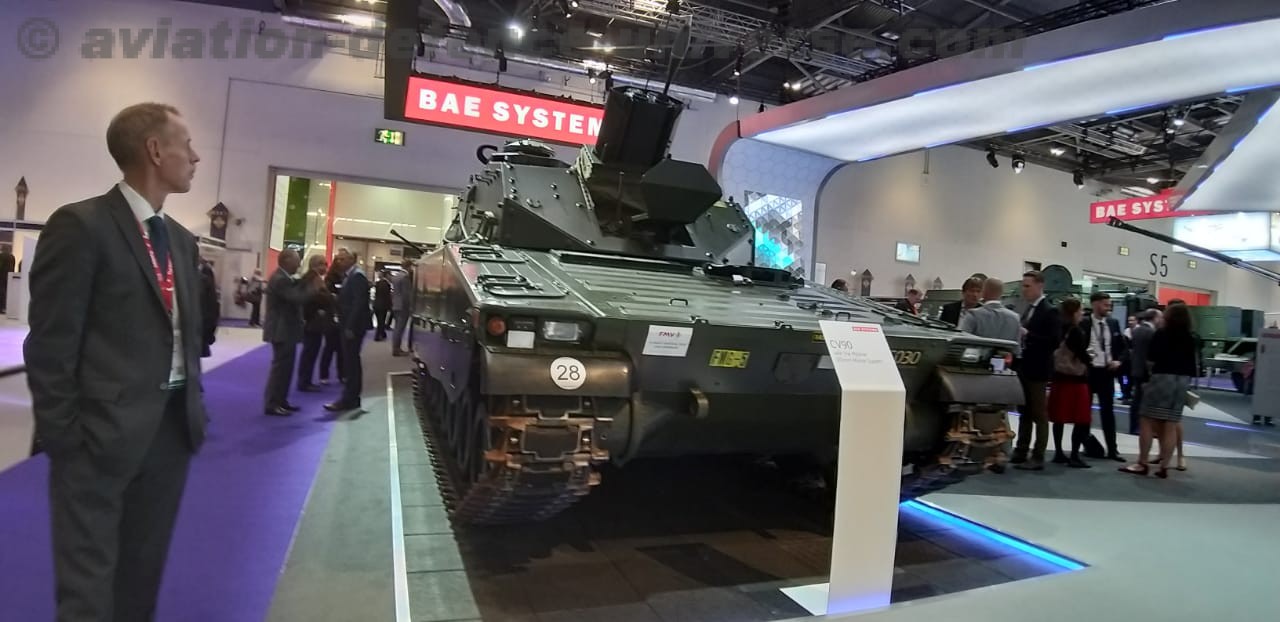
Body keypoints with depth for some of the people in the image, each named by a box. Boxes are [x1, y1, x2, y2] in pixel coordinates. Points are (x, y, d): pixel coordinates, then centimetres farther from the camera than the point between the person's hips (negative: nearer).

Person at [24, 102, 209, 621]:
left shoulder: (182, 240, 11)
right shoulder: (80, 225, -10)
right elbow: (50, 343, -11)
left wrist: (194, 404, 10)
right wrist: (63, 434, -11)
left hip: (173, 426, 7)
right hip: (102, 432, -6)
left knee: (143, 573, 20)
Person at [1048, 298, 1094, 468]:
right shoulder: (1076, 331, -13)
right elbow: (1082, 354, -13)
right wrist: (1090, 359, 7)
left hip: (1059, 376, 7)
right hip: (1075, 378, -7)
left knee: (1059, 418, 10)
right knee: (1081, 419, -1)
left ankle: (1058, 453, 15)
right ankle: (1074, 456, -3)